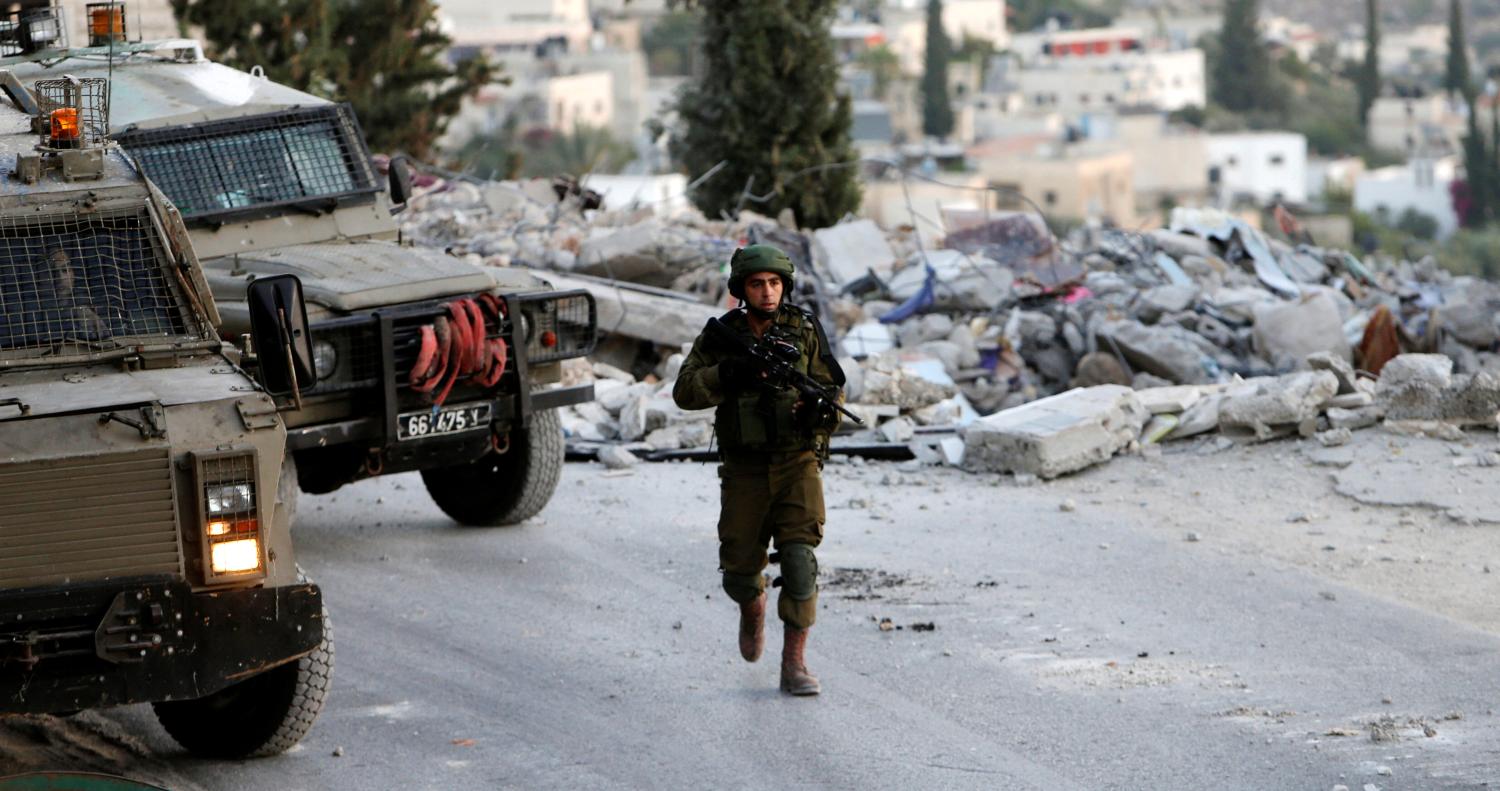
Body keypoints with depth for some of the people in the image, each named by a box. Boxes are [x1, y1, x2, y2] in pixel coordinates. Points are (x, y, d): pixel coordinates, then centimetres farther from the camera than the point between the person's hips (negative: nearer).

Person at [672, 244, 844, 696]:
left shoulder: (805, 331, 0)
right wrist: (730, 374, -22)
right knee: (739, 573, 5)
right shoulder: (721, 335, 1)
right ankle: (753, 610, 42)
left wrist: (819, 412, -22)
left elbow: (831, 389, 1)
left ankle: (794, 665, -12)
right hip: (745, 471, 1)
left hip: (798, 464, -1)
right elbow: (685, 392, -6)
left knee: (799, 561, -18)